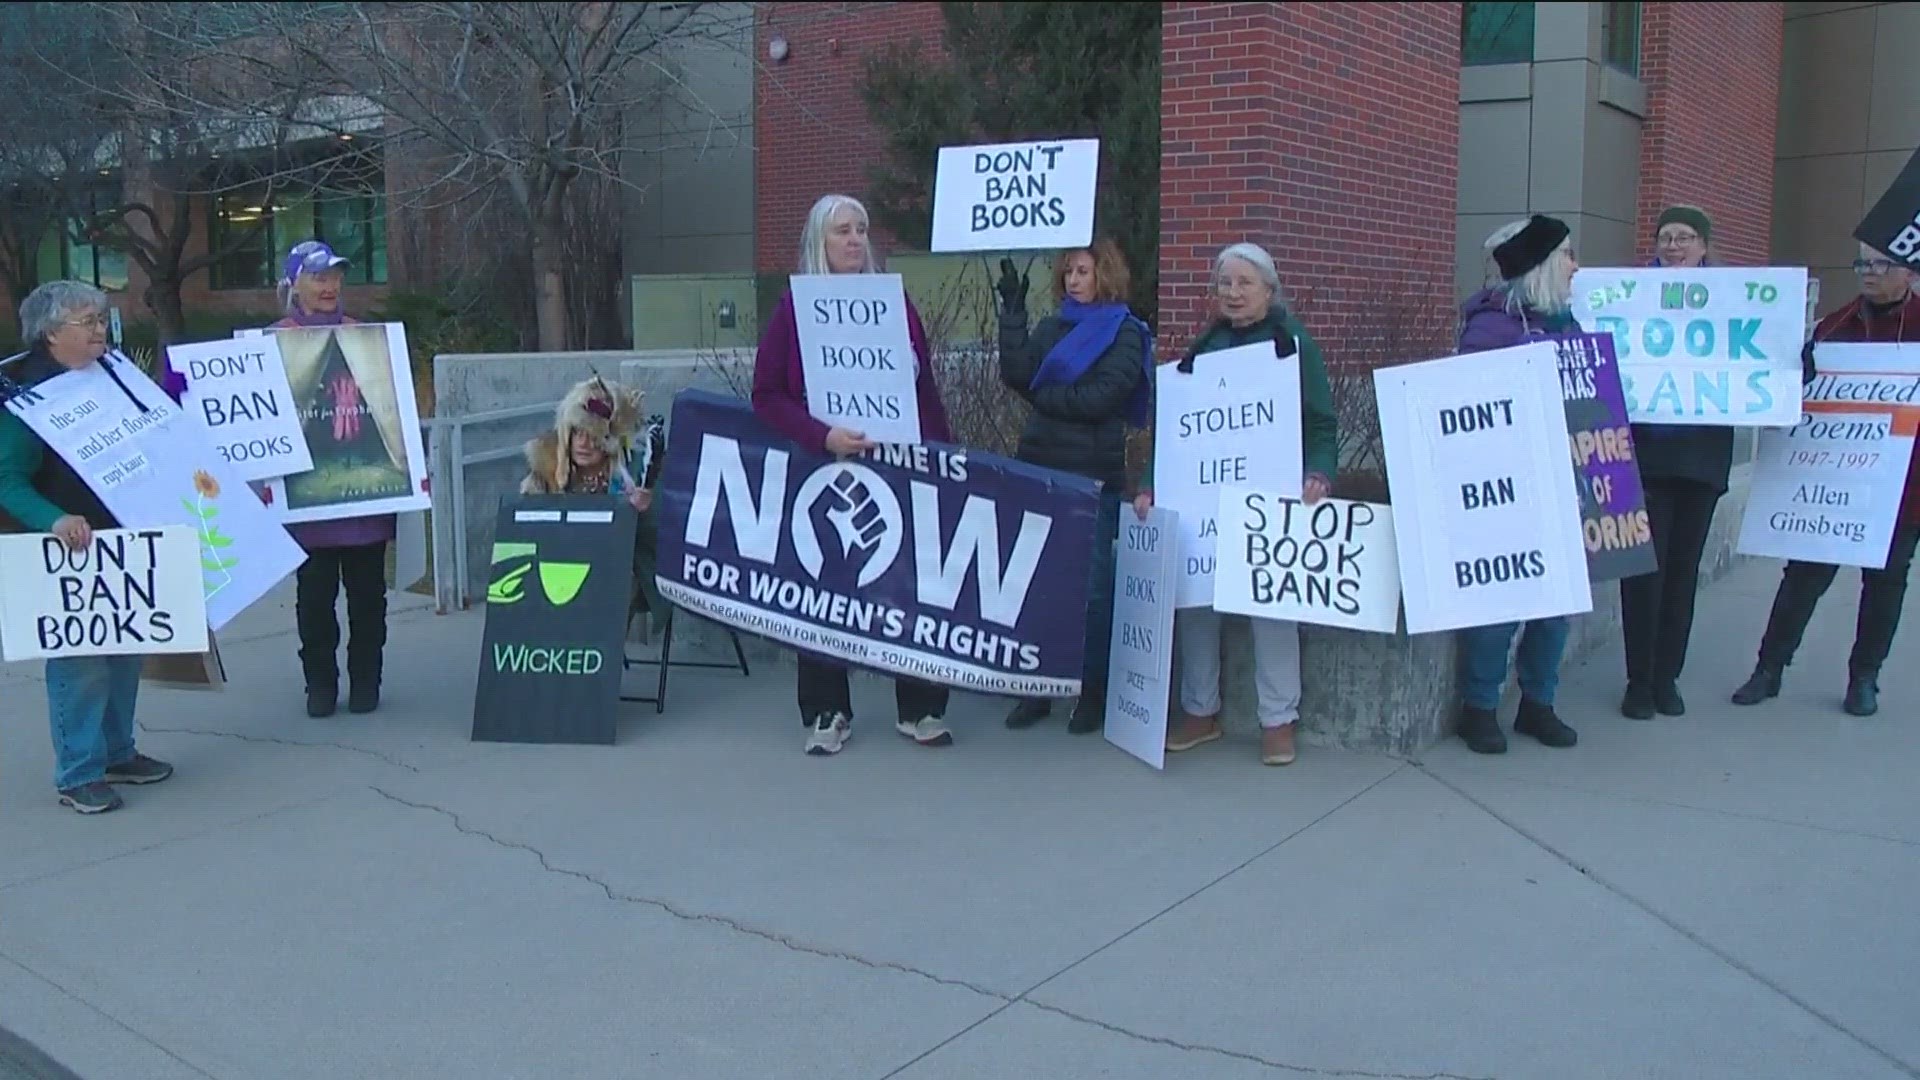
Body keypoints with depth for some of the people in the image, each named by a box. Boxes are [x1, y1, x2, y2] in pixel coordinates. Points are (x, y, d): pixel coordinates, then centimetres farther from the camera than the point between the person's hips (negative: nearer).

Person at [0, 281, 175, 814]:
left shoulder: (112, 372, 8)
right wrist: (53, 519, -30)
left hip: (126, 540, 7)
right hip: (69, 550, -7)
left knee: (125, 649, 14)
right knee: (79, 658, -4)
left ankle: (117, 752, 28)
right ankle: (77, 775, 6)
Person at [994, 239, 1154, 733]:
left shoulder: (1125, 333, 1)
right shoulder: (1050, 328, 15)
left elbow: (1098, 399, -12)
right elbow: (1016, 375, -2)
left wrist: (1041, 396, -3)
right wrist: (1013, 310, -3)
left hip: (1092, 477, -4)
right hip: (1040, 469, 5)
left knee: (1090, 586, 1)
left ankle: (1094, 693, 11)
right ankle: (1037, 688, 12)